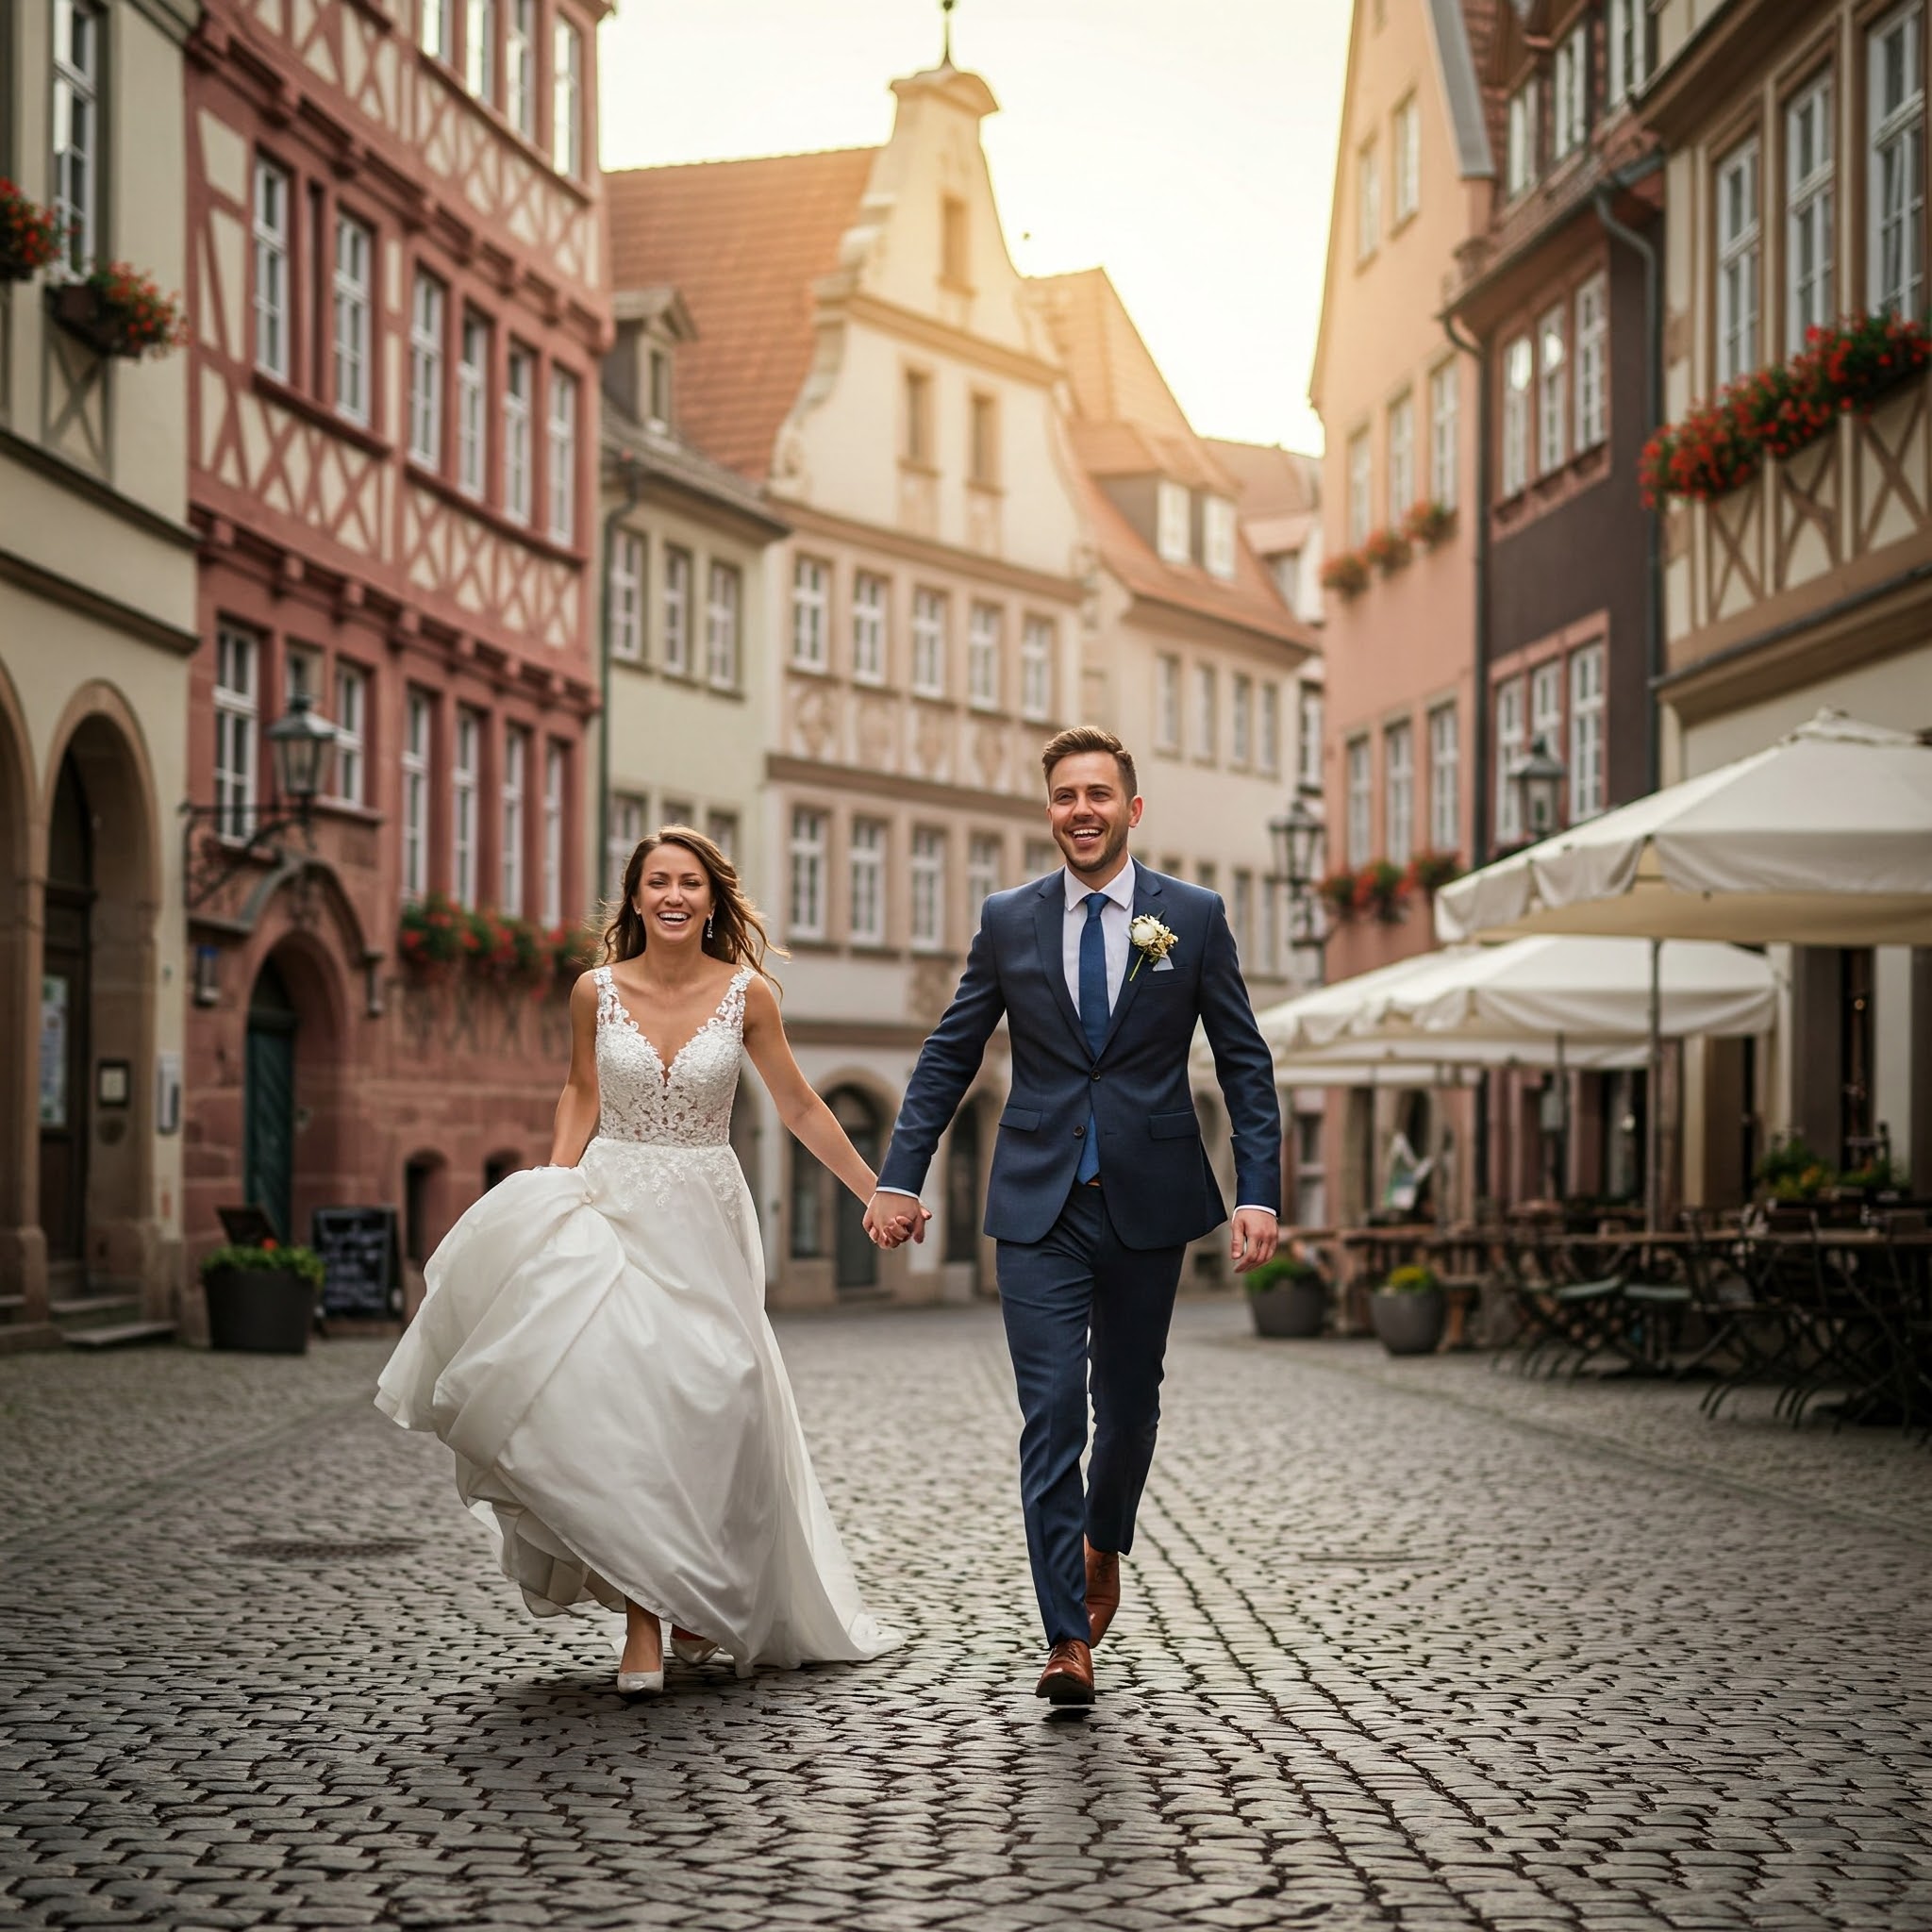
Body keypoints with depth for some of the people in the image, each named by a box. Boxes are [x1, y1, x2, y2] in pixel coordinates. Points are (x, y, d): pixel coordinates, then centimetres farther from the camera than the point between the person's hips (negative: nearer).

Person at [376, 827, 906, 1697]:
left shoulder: (746, 994, -2)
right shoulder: (597, 991, 0)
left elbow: (799, 1107, 6)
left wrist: (877, 1193, 7)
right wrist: (552, 1190, 0)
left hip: (703, 1220, 0)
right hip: (611, 1208, 0)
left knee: (703, 1410, -2)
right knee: (621, 1406, -13)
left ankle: (691, 1596, 19)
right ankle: (645, 1618, -10)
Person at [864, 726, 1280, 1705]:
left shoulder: (1195, 917, 0)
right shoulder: (1008, 920, 4)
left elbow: (1245, 1063, 1)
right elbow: (948, 1056, 8)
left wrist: (1259, 1192, -8)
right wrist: (900, 1177, 0)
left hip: (1149, 1203, 0)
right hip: (1039, 1207, 0)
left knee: (1128, 1405, 13)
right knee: (1049, 1415, -7)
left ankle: (1104, 1546, 42)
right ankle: (1066, 1637, -5)